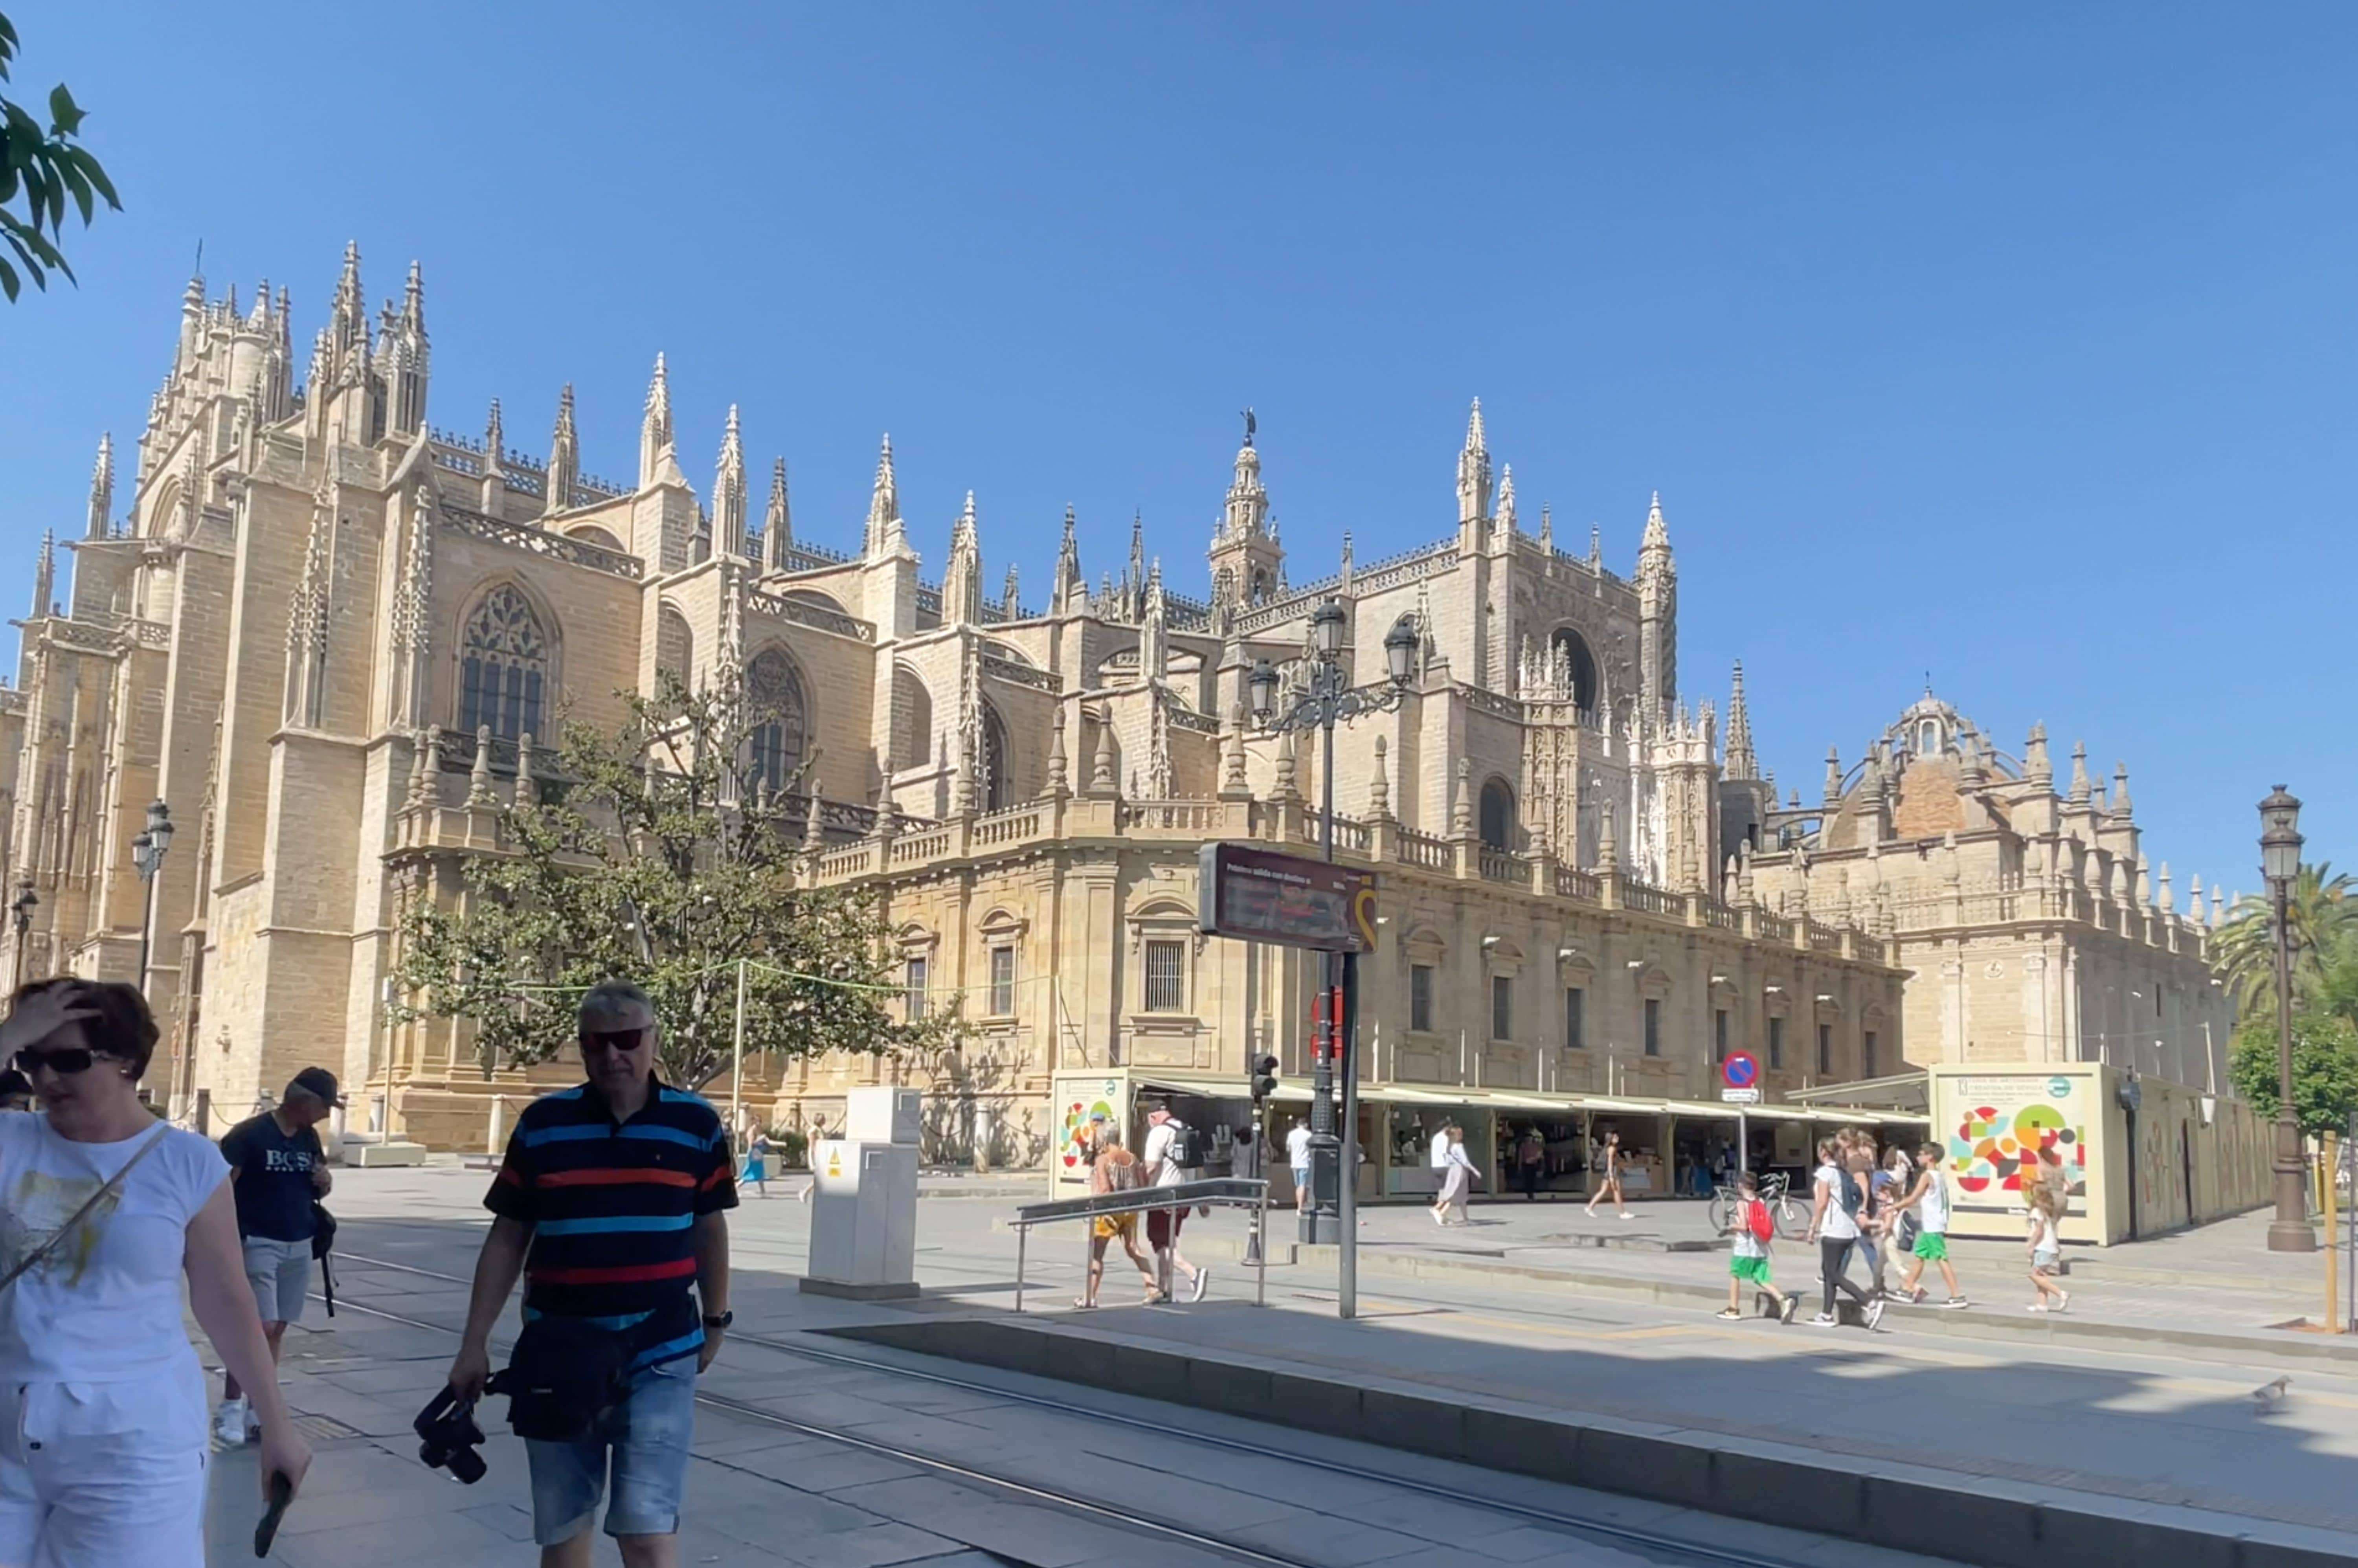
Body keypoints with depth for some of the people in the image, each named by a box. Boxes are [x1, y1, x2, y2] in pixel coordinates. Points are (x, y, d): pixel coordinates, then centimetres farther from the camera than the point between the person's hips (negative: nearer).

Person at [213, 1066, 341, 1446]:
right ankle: (230, 1406, 3)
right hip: (258, 1244, -7)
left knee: (277, 1329, 10)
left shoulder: (310, 1138, 9)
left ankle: (258, 1408, 19)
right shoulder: (250, 1134, -12)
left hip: (299, 1247, 7)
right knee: (259, 1327, -11)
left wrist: (325, 1182, -3)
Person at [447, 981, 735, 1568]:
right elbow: (507, 1239, 5)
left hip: (660, 1355, -2)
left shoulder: (696, 1124, -3)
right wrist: (475, 1344, 4)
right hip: (557, 1354, 2)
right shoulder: (541, 1124, -1)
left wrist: (714, 1320, 14)